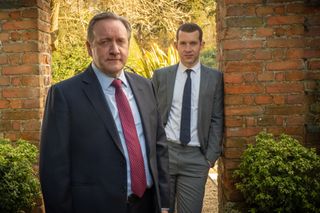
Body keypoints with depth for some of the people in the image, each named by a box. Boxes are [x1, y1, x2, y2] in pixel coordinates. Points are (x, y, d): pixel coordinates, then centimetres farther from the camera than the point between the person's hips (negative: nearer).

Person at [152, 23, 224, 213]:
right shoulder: (161, 75, 6)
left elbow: (217, 119, 3)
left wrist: (211, 156, -3)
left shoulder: (214, 78, 4)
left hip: (196, 157, -1)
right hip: (163, 152, 1)